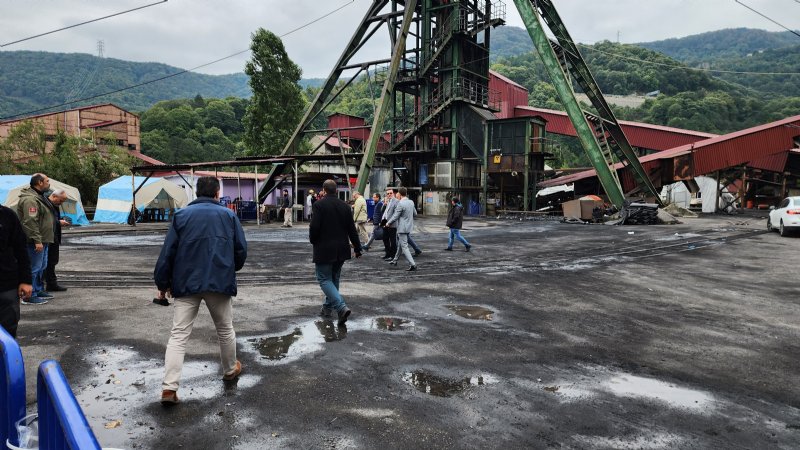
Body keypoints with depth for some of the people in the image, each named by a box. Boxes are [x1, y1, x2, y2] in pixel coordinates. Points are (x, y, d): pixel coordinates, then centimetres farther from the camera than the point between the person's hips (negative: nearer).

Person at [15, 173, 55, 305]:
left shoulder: (38, 196, 17)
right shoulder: (30, 199, -19)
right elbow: (30, 222, -25)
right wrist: (37, 240, -27)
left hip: (42, 240, 11)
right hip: (35, 242, -11)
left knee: (41, 267, 19)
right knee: (34, 268, -6)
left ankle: (39, 290, 31)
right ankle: (30, 296, 0)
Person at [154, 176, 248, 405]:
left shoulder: (181, 215, 6)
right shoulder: (229, 215, 4)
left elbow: (167, 252, 2)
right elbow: (241, 250, 4)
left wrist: (162, 282, 10)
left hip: (186, 283, 0)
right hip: (220, 282, 0)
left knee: (179, 335, 1)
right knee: (225, 329, 18)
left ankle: (169, 388, -7)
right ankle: (230, 370, 35)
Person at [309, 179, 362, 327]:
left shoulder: (319, 204, -11)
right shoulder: (345, 206, 5)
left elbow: (314, 227, -16)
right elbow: (352, 229, 7)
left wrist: (313, 241, 3)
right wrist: (357, 248, 14)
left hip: (324, 249, -6)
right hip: (341, 250, 6)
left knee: (325, 279, -1)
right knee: (334, 279, 19)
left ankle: (342, 307, -18)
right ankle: (328, 308, 29)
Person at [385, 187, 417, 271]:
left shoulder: (400, 204, -19)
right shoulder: (411, 202, 4)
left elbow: (395, 216, -14)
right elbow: (415, 213, 14)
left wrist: (388, 223, 2)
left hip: (402, 228, -8)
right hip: (409, 226, 8)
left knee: (404, 246, -5)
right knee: (400, 243, 22)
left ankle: (412, 264, -11)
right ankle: (395, 260, 36)